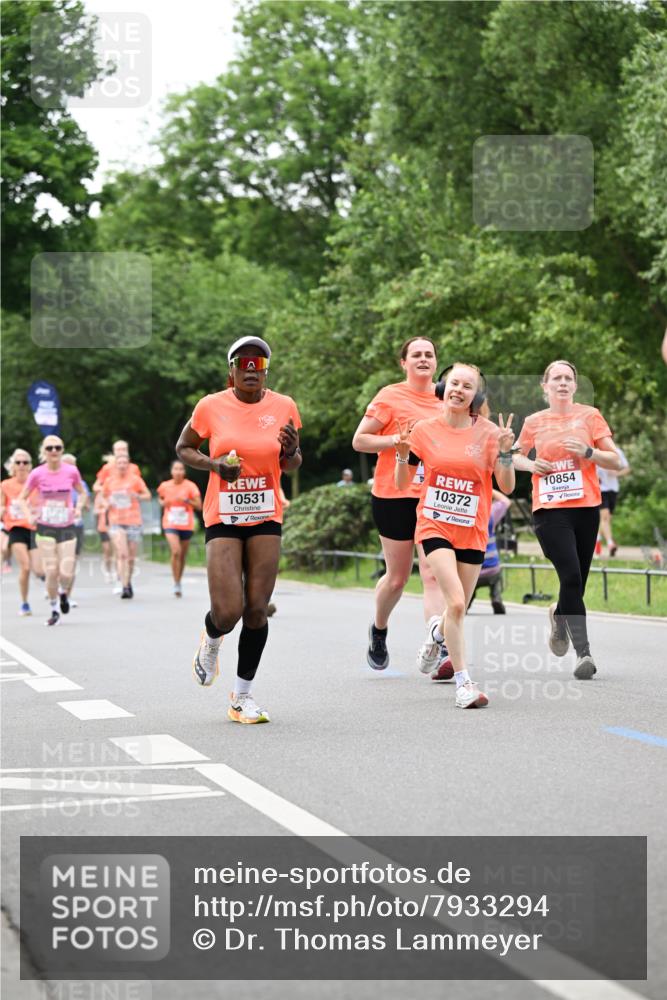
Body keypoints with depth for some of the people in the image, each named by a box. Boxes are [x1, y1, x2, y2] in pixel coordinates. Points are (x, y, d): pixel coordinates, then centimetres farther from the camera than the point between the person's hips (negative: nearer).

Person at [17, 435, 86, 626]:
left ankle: (63, 593, 29)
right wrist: (29, 516, -10)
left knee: (66, 573, -7)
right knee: (51, 571, -5)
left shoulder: (71, 471, -4)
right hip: (45, 528, -1)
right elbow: (22, 498, 5)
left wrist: (78, 508, -5)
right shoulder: (37, 474, -6)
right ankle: (54, 610, 15)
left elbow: (81, 492, 13)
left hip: (67, 528, 1)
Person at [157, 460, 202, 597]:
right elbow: (160, 498, 20)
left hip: (186, 525, 1)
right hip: (170, 524, -1)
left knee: (183, 555, 10)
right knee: (176, 552, -19)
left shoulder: (190, 486, -6)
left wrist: (186, 500, -21)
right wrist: (162, 503, -3)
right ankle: (176, 584, -12)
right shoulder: (165, 486, 0)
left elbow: (199, 506, -6)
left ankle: (179, 582, 31)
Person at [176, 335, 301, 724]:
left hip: (267, 517, 2)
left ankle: (243, 695, 14)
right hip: (223, 517, -2)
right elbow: (184, 448, 10)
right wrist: (214, 465, -9)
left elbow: (291, 465, 12)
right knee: (228, 612, -12)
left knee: (257, 610, -1)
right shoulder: (211, 407, -5)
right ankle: (211, 641, 27)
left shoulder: (283, 407, 0)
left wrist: (291, 452, -12)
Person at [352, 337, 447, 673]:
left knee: (434, 574, -11)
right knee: (397, 577, 8)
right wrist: (398, 440, -15)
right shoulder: (390, 396, -3)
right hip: (394, 495, -2)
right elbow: (359, 441, -4)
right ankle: (379, 629, 37)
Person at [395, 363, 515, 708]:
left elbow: (507, 487, -3)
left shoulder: (488, 433, -2)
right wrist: (403, 454, -13)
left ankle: (437, 631, 47)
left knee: (458, 610, 9)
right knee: (456, 602, -19)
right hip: (434, 526, -2)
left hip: (472, 532, 2)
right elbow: (401, 484, 6)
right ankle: (463, 682, -9)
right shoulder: (425, 430, -1)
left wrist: (504, 451, -18)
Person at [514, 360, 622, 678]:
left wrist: (587, 452, -12)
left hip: (586, 508, 1)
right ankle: (583, 652, -14)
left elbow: (616, 461, 6)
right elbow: (517, 456, 24)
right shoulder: (533, 422, 8)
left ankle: (558, 615, 41)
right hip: (549, 509, -1)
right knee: (571, 577, -18)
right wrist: (531, 464, 2)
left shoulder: (590, 415, 6)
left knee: (576, 585, 6)